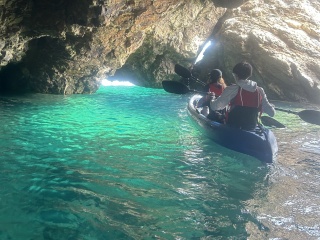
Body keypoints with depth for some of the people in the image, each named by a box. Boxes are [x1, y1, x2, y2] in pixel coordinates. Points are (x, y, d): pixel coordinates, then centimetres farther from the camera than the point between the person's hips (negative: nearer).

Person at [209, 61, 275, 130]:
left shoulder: (232, 89, -11)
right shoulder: (260, 91, 1)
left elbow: (214, 106, -15)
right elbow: (272, 113, 2)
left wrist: (211, 101, 8)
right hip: (251, 128, 5)